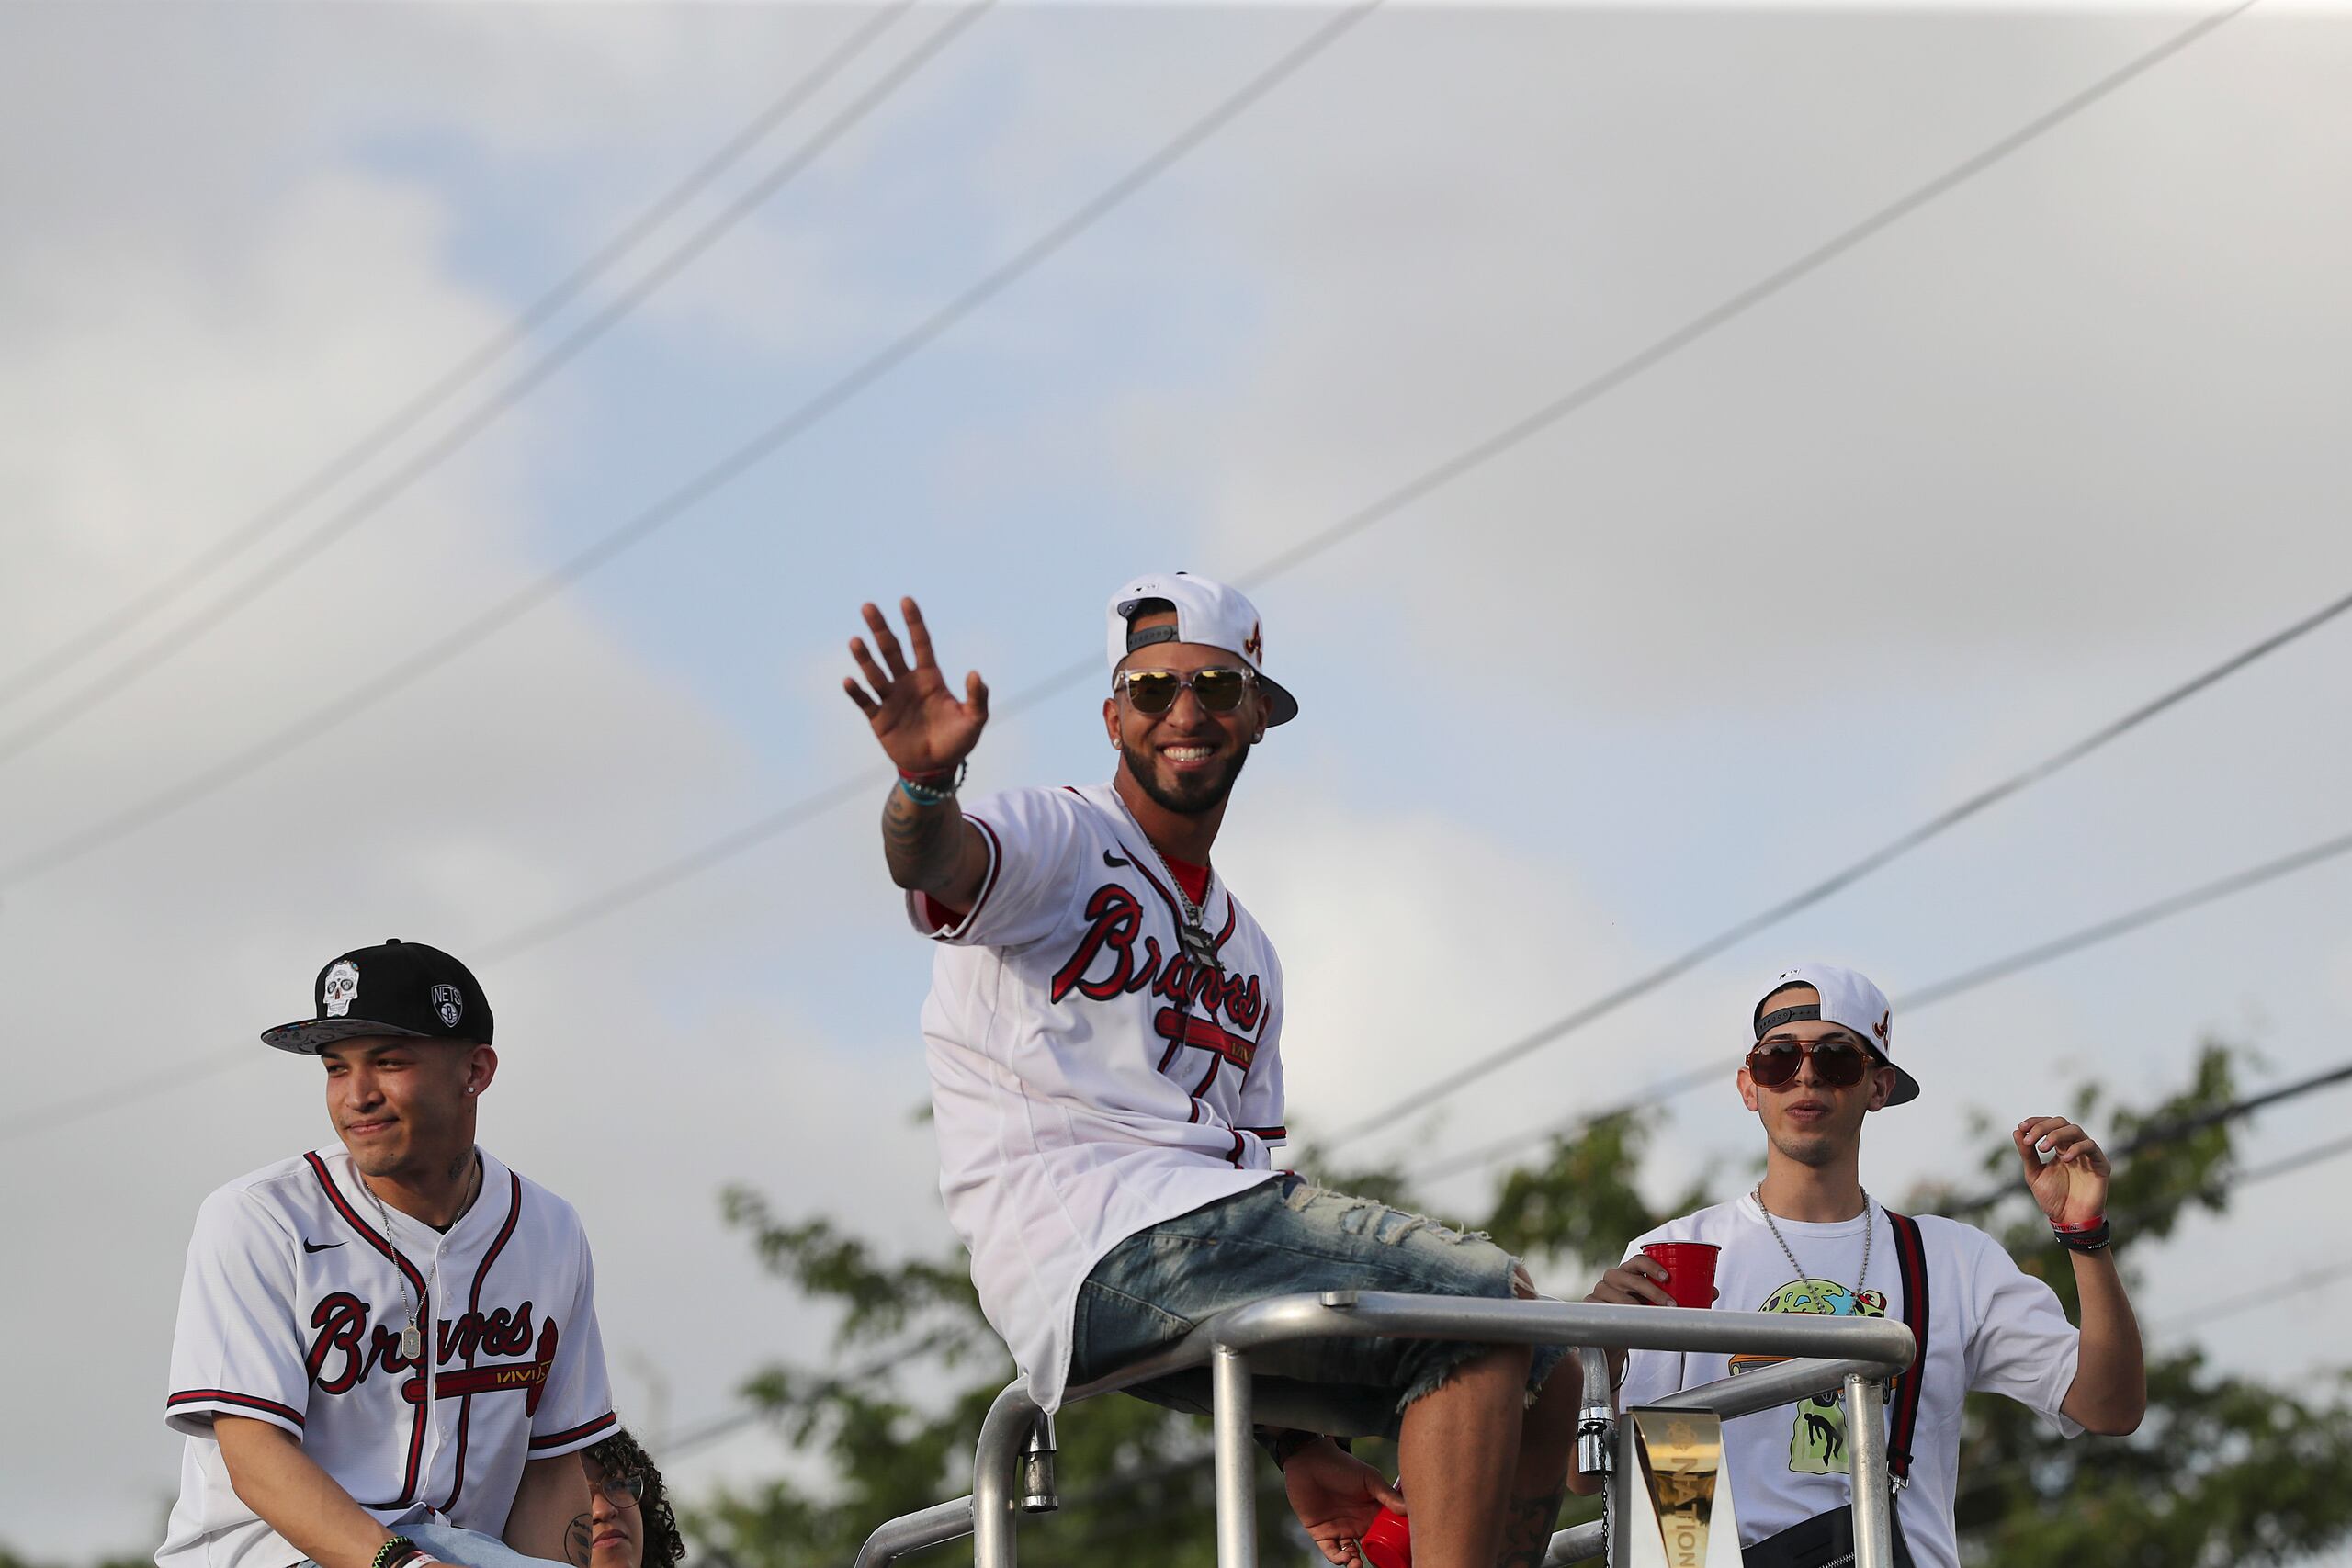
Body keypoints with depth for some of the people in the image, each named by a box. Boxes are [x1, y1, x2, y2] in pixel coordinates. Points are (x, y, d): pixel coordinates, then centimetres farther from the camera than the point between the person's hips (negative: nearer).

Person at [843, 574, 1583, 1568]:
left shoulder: (1245, 954, 27)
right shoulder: (1058, 839, 5)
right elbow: (937, 862, -19)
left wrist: (1298, 1448, 16)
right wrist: (926, 781, -46)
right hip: (1090, 1244, -8)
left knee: (1537, 1373, 3)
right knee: (1488, 1304, -19)